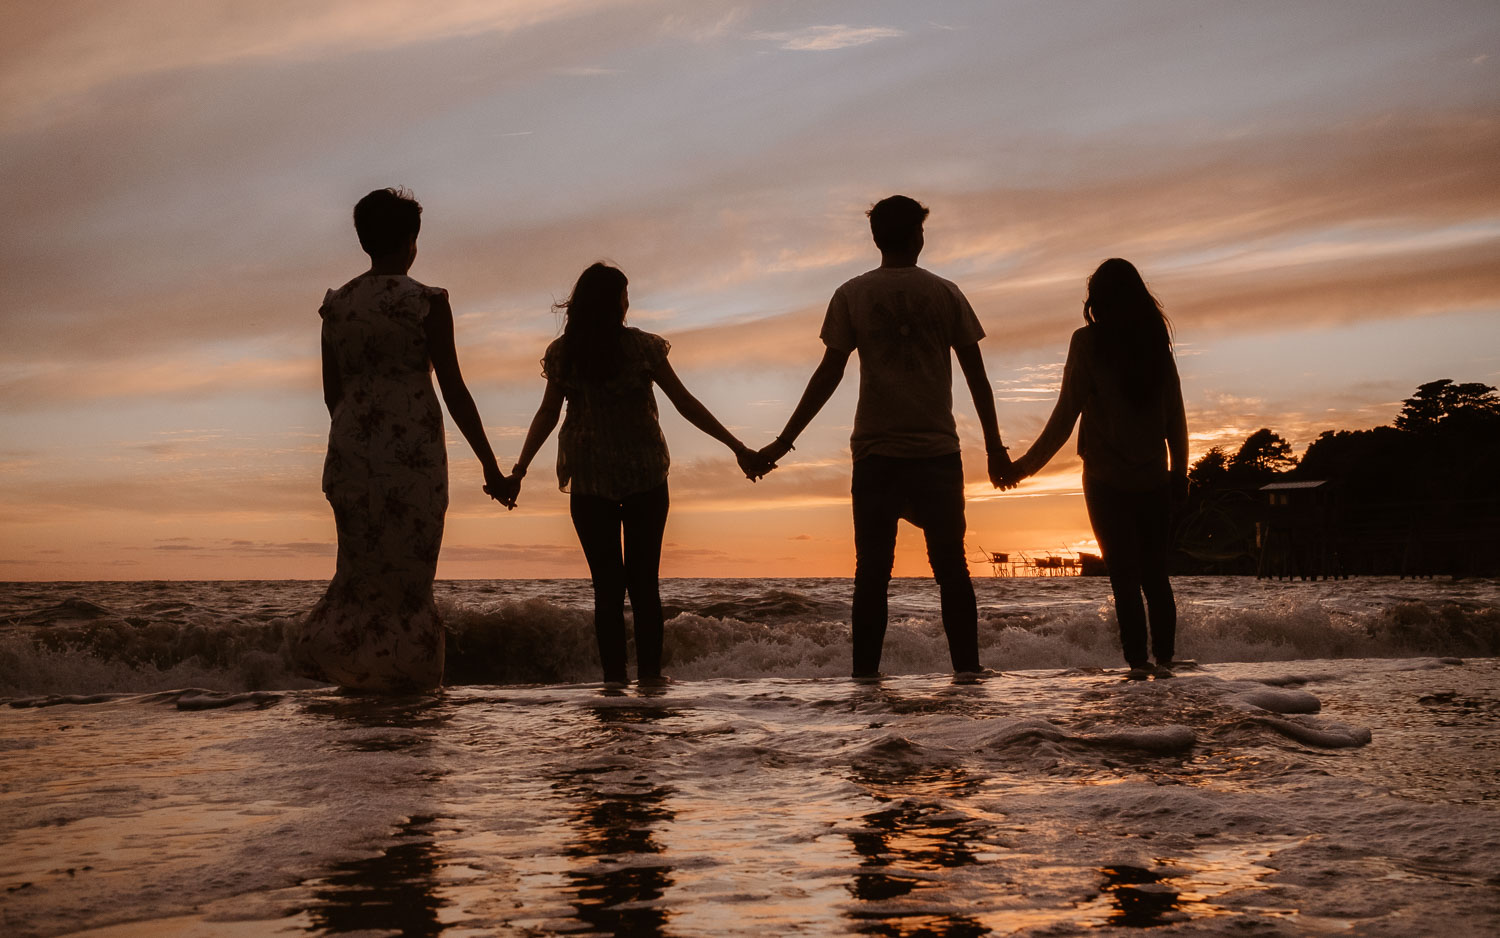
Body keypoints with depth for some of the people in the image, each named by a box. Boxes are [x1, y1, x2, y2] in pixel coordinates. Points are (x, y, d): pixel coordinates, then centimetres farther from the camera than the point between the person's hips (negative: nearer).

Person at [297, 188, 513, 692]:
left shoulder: (336, 304, 8)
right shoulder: (427, 302, -7)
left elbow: (332, 394, 12)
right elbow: (453, 390, -9)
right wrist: (490, 465, -4)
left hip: (351, 448, 5)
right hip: (413, 453, -5)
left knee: (365, 570, 16)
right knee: (407, 575, 3)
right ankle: (406, 681, 4)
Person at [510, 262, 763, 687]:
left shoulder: (563, 353, 1)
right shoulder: (642, 347, -4)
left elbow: (548, 413, -2)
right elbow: (685, 404, -5)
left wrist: (520, 468, 4)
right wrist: (737, 447, -1)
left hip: (588, 480, 1)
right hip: (644, 475, -1)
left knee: (607, 581, 4)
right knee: (645, 579, 7)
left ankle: (614, 674, 0)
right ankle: (649, 671, 5)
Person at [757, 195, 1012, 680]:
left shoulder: (851, 295, 3)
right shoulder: (945, 294, 5)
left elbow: (828, 373, -2)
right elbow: (977, 377, 5)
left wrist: (785, 440, 2)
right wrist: (994, 447, 13)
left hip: (876, 452, 0)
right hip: (938, 449, 0)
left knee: (872, 569, 3)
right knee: (951, 567, 5)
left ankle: (866, 675, 1)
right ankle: (967, 670, 4)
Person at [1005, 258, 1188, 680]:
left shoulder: (1088, 342, -7)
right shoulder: (1157, 343, 4)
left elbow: (1066, 415, -9)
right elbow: (1176, 416, 8)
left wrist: (1027, 465, -1)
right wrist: (1180, 470, 19)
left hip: (1107, 479, -3)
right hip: (1154, 478, 3)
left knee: (1124, 576, 0)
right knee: (1156, 575, 11)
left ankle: (1138, 661, -4)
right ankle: (1164, 657, 10)